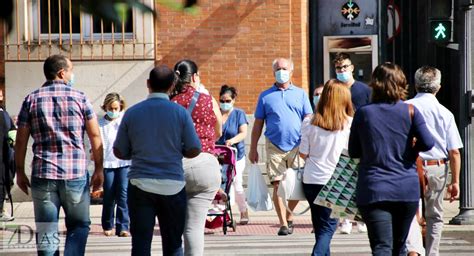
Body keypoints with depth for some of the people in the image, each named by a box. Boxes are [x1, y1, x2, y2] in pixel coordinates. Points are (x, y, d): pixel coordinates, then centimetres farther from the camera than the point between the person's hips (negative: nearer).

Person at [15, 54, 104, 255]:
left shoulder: (31, 100, 4)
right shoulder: (79, 98, 1)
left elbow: (21, 140, 3)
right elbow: (95, 136, -1)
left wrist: (20, 172, 11)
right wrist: (99, 169, 6)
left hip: (42, 174, 1)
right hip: (76, 174, -1)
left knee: (46, 232, 6)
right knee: (79, 226, 12)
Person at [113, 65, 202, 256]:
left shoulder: (132, 113, 0)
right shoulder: (180, 113, -4)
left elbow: (119, 152, 4)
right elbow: (194, 150, -2)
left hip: (140, 185, 1)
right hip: (172, 186, -1)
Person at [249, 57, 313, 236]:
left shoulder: (300, 94, 11)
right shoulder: (265, 96, 10)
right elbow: (258, 124, 11)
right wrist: (253, 149, 8)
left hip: (297, 146, 1)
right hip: (274, 146, -1)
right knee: (278, 185, -7)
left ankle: (289, 216, 24)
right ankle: (283, 224, -4)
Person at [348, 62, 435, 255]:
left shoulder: (363, 113, 0)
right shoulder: (410, 111, -1)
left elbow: (353, 152, 6)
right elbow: (427, 143, -9)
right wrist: (411, 149, 11)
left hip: (373, 190, -2)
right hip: (407, 189, 2)